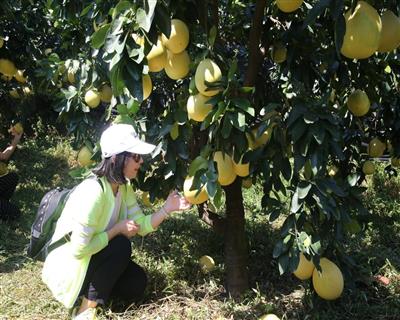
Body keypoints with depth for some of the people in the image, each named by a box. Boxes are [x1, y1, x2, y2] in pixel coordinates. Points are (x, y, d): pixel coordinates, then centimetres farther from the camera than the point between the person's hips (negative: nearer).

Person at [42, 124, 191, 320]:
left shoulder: (124, 186, -4)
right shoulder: (93, 191, -33)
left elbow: (141, 226, -2)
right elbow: (79, 249, -34)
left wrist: (167, 209, -17)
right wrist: (118, 229, -24)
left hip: (92, 258, 8)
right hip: (66, 265, -8)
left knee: (137, 283, -3)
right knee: (121, 245, -26)